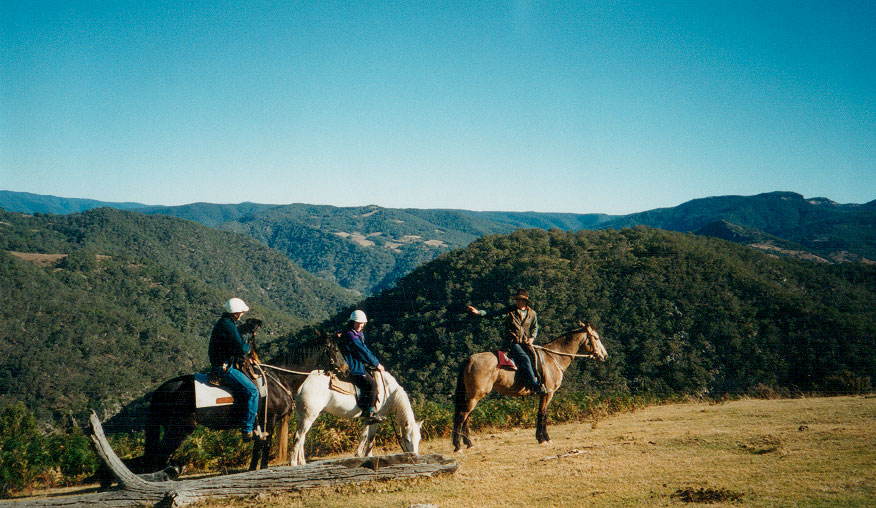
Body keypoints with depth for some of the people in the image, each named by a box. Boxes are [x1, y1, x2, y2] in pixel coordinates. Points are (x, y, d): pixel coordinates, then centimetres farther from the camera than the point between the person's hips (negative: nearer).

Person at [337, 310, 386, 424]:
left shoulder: (359, 334, 18)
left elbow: (366, 350, 23)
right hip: (353, 368, -11)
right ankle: (368, 413, -15)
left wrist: (376, 362, 13)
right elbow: (362, 352, -16)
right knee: (371, 384, -19)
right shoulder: (350, 335, -15)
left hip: (359, 366, 11)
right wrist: (376, 364, -8)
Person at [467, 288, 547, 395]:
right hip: (512, 342, -5)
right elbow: (493, 314, -2)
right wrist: (478, 312, -14)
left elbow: (535, 327, 24)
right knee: (525, 358, -25)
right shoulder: (509, 310, 1)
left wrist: (532, 338, 6)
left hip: (525, 342, 5)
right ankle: (534, 385, -28)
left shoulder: (532, 313, 11)